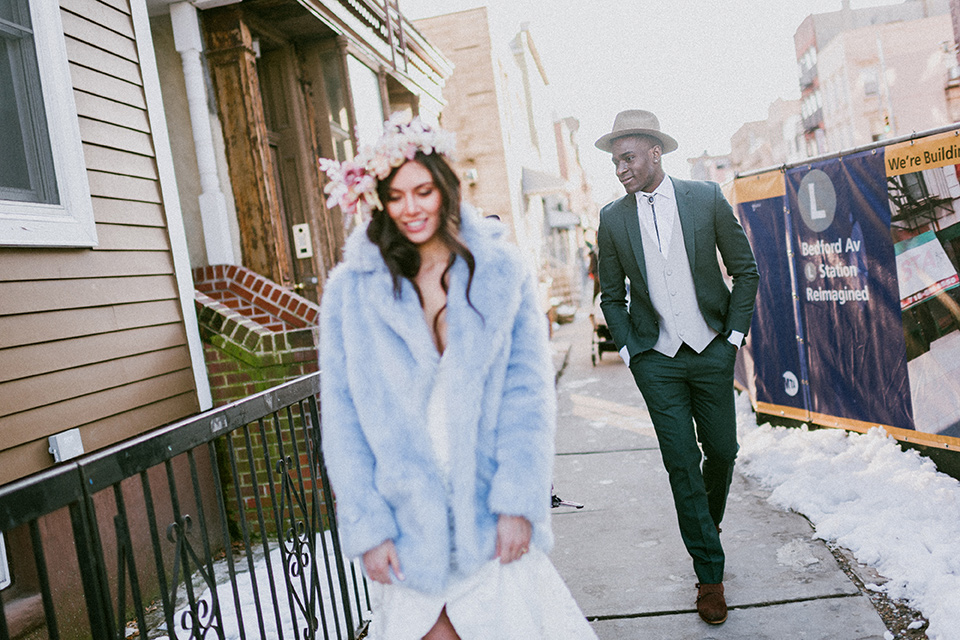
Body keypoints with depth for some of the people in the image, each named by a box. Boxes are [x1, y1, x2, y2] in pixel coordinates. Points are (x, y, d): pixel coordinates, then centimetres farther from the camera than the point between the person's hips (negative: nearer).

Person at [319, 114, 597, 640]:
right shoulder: (350, 290, -1)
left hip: (490, 515, 1)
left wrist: (518, 502, -10)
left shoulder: (500, 270, 0)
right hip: (406, 518, 0)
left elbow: (528, 391, -4)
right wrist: (367, 527, -6)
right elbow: (342, 417, -2)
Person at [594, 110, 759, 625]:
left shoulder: (707, 199, -2)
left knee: (722, 451, 10)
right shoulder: (612, 219, 1)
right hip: (655, 359, 0)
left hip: (712, 351, 1)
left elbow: (745, 269, 4)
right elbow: (611, 296, 8)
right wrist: (629, 349, -2)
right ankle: (709, 572, 12)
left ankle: (709, 522, 41)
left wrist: (734, 334, -1)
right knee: (681, 462, -1)